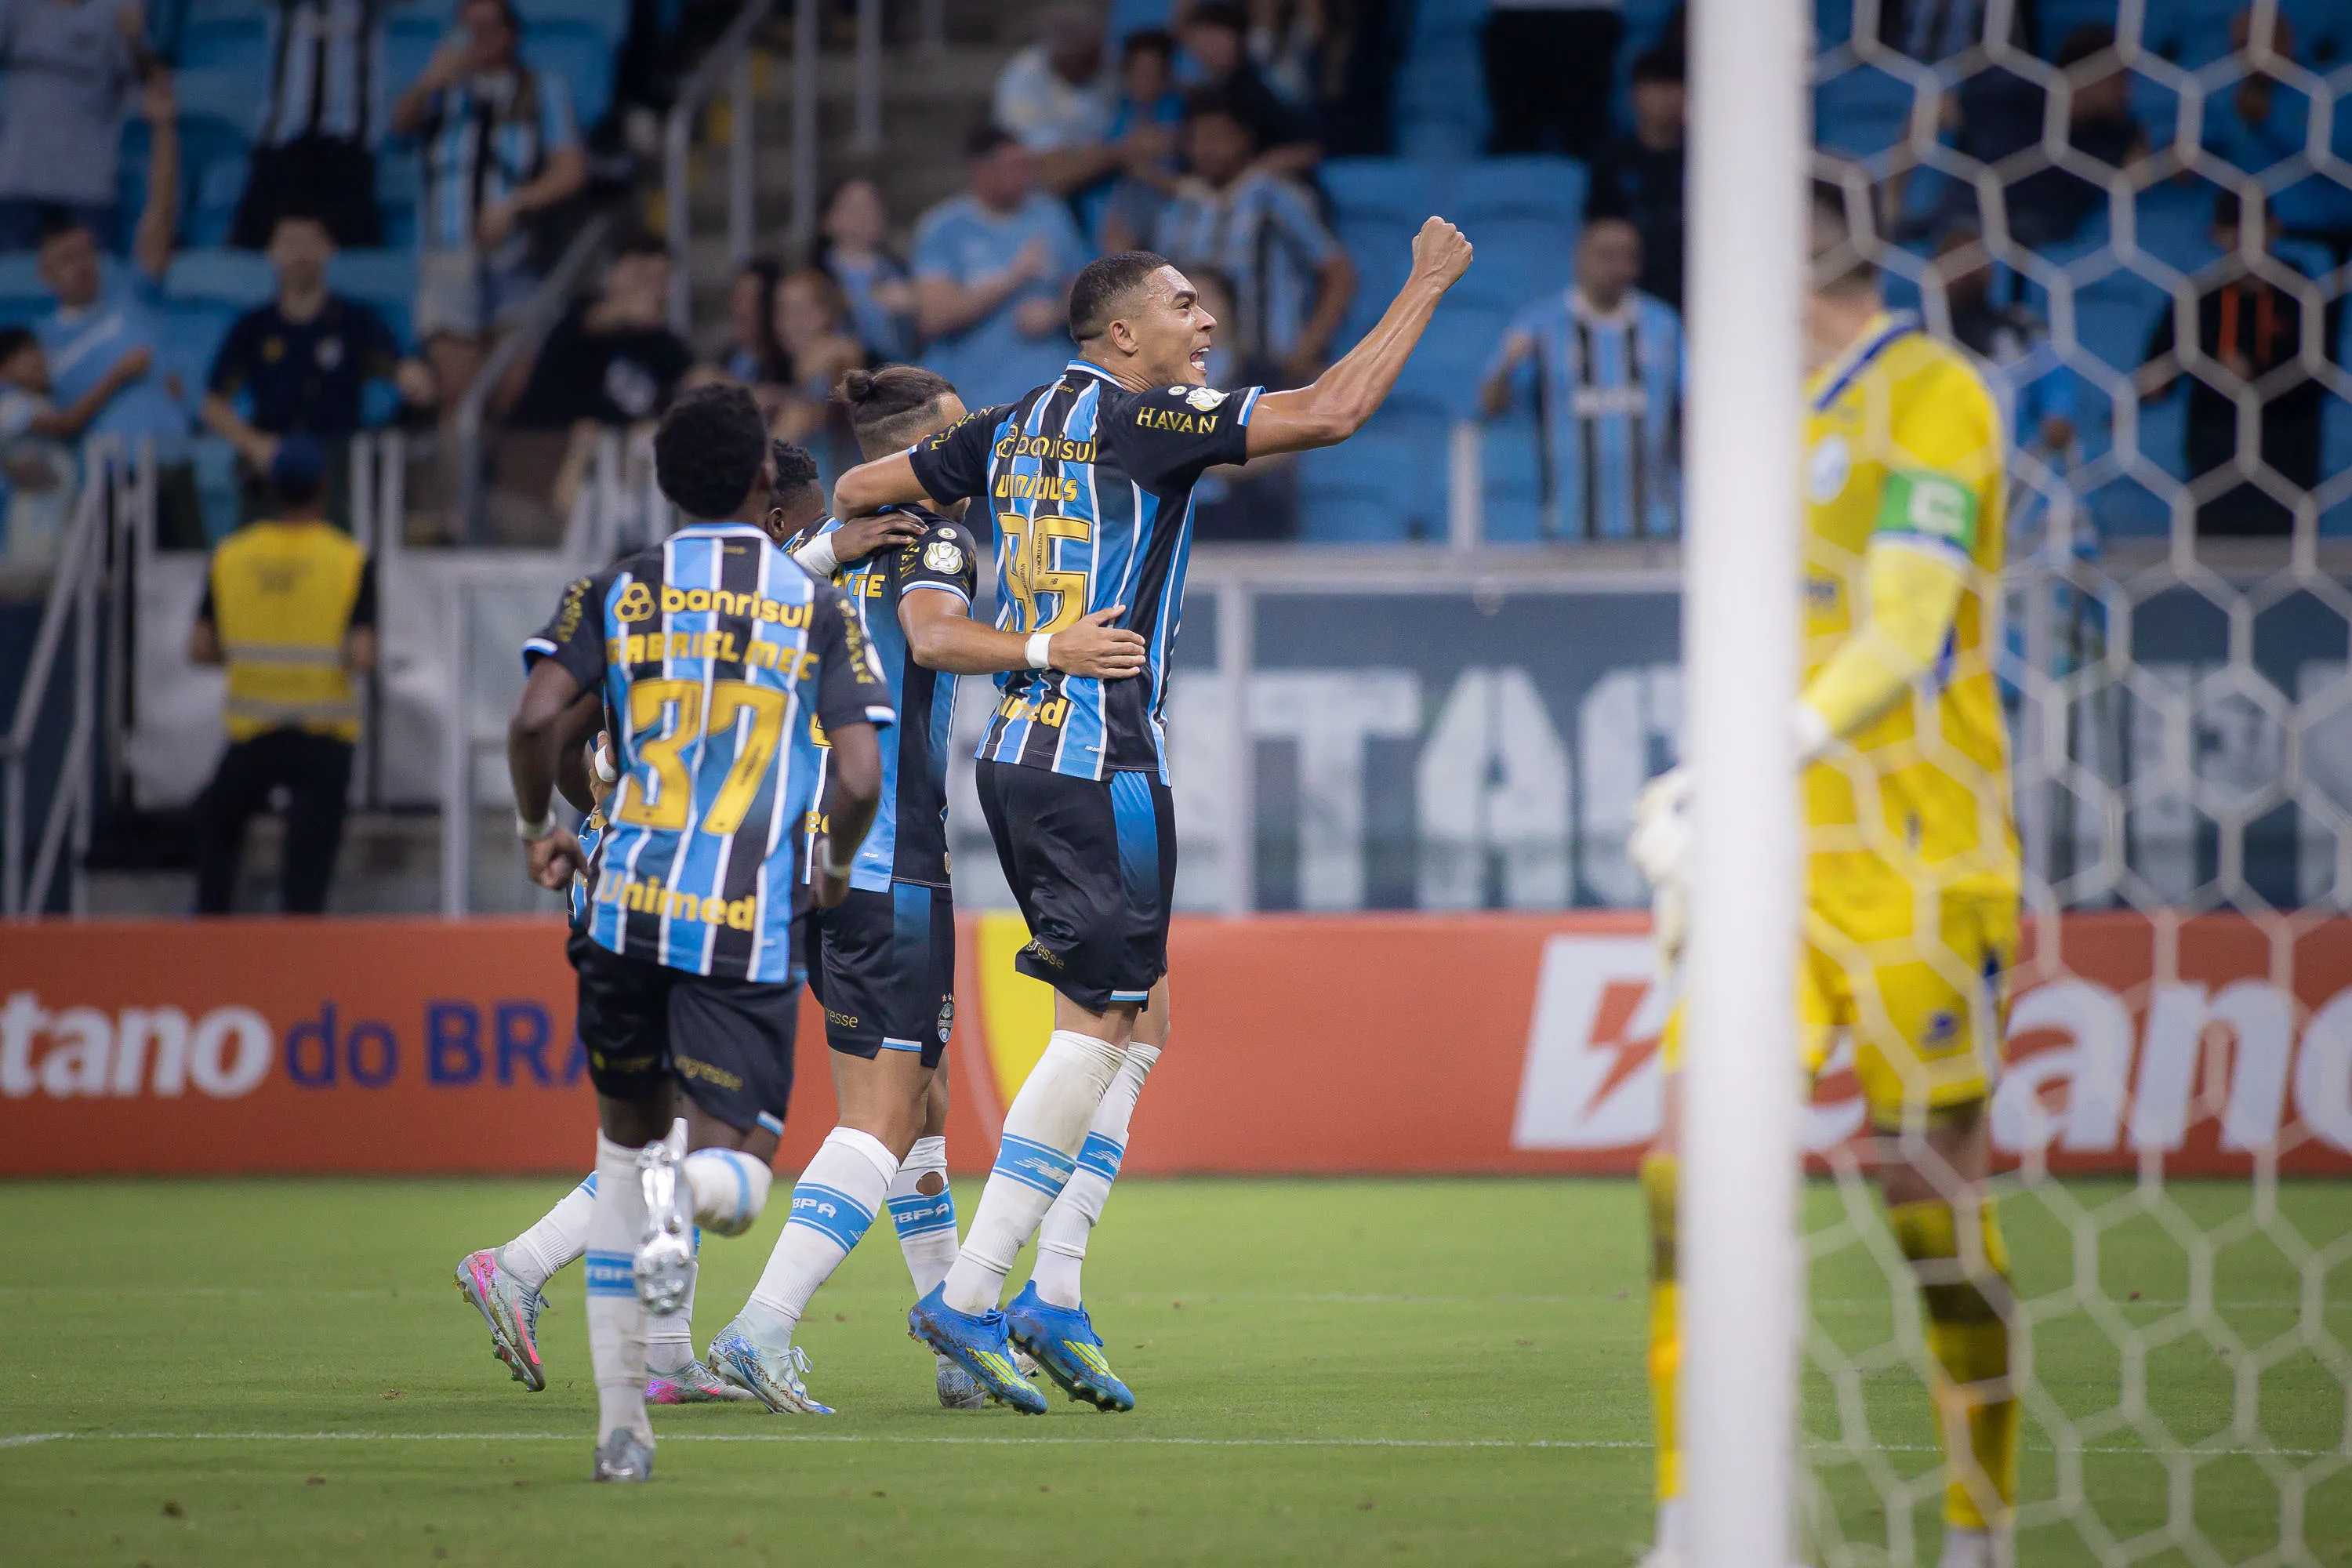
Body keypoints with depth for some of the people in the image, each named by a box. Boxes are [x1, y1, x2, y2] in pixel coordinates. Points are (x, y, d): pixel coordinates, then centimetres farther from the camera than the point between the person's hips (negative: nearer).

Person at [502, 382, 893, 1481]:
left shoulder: (617, 593, 7)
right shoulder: (820, 610, 5)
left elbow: (536, 720, -6)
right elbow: (859, 777, -4)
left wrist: (536, 831, 13)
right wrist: (835, 866, 16)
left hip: (629, 898, 2)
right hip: (753, 928, -2)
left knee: (626, 1134, 20)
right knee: (733, 1181, 3)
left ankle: (619, 1415, 15)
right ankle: (697, 1178, -37)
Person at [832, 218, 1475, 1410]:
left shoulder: (1015, 428, 13)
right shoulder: (1141, 420, -10)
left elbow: (858, 490, 22)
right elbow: (1331, 411, -14)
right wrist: (1426, 286, -5)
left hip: (1015, 760, 9)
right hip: (1099, 765, -9)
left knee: (1135, 1021, 12)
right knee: (1096, 1029, -6)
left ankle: (1054, 1301, 8)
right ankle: (968, 1297, -8)